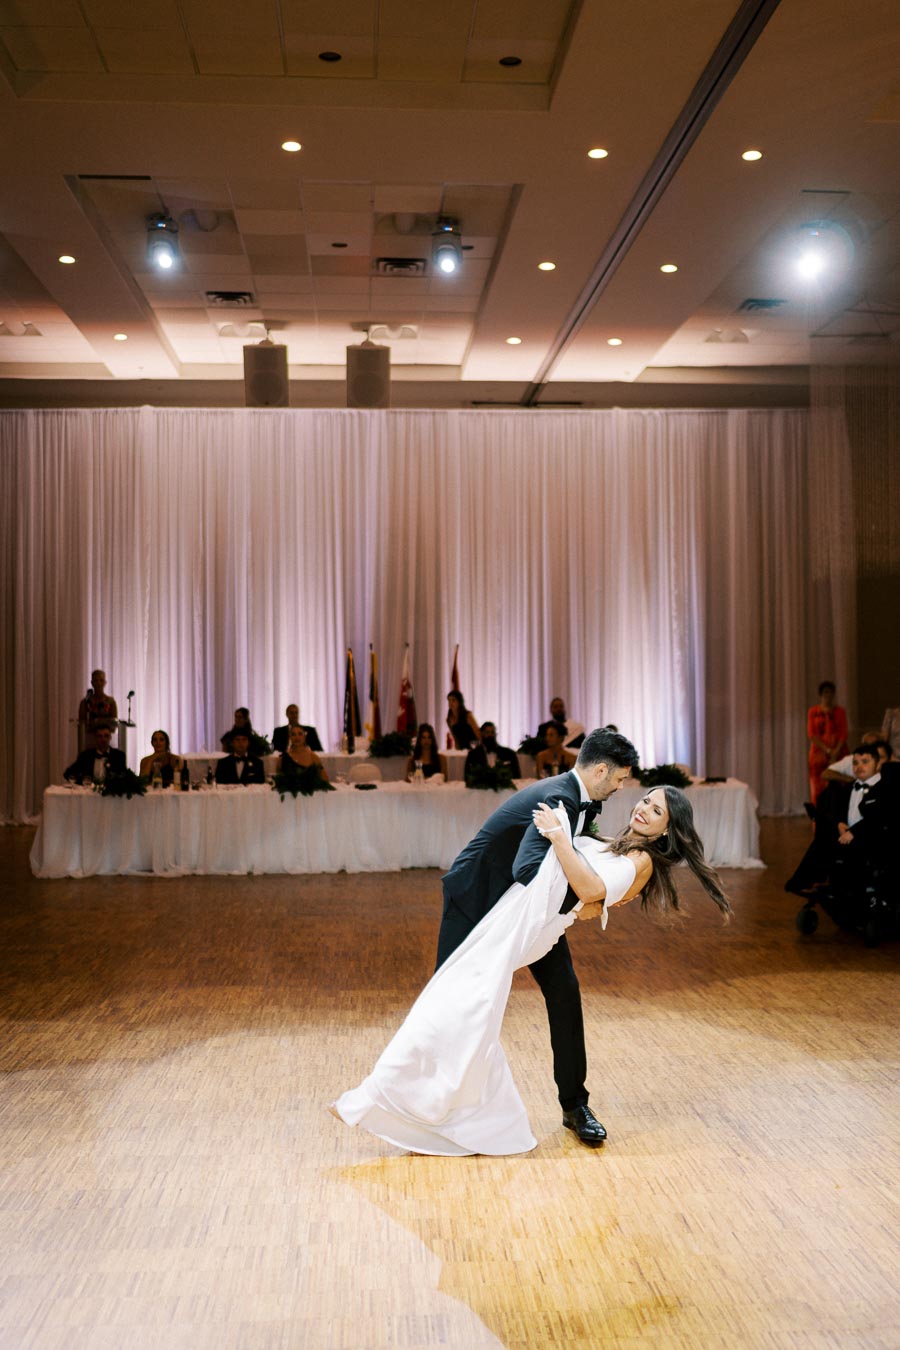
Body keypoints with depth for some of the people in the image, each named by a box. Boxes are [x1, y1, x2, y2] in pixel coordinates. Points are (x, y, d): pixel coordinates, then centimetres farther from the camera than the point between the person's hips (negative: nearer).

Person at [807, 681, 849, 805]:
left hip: (838, 752, 0)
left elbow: (844, 734, 2)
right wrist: (827, 750, -9)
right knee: (819, 787, -6)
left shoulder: (839, 711, 8)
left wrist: (836, 752, -11)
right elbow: (811, 734, 0)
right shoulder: (813, 711, 7)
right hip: (819, 752, 0)